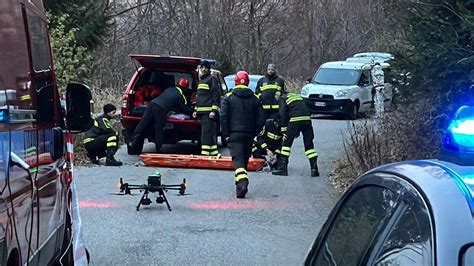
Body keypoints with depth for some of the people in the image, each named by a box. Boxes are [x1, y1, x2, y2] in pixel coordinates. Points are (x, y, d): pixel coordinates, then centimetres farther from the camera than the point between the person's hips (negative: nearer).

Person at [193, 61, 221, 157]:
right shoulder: (202, 81, 24)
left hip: (209, 112, -10)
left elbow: (216, 96, -13)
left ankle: (205, 153, -18)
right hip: (202, 112, 10)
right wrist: (196, 110, 23)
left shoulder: (212, 79, -5)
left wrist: (214, 110, -20)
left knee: (207, 133, -14)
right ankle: (214, 153, 16)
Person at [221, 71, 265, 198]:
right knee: (245, 158, 17)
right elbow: (261, 120, 4)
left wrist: (226, 134, -3)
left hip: (234, 134, -3)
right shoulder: (254, 99, 7)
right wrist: (253, 133, 13)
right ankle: (242, 182, 26)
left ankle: (242, 181, -34)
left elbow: (223, 116, -9)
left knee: (237, 159, -11)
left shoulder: (229, 97, -1)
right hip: (249, 135, 3)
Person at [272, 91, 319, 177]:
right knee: (309, 144, 9)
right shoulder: (296, 96, 31)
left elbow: (283, 113, 0)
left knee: (286, 142, 7)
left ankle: (282, 168, 4)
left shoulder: (282, 99, 12)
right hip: (307, 118, 5)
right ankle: (314, 169, 3)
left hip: (295, 119, -5)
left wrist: (284, 130, 1)